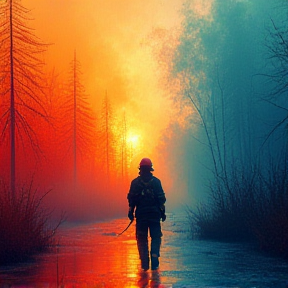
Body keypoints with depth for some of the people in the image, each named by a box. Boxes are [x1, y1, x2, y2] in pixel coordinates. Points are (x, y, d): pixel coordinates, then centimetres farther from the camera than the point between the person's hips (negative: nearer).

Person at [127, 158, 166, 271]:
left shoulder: (135, 182, 0)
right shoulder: (156, 181, -1)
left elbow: (131, 199, 0)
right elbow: (161, 198, -2)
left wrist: (131, 212, 6)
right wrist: (162, 212, 5)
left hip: (141, 215, 0)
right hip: (154, 214, 0)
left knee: (142, 239, 8)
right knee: (156, 237, 9)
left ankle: (145, 264, 3)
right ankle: (154, 261, -7)